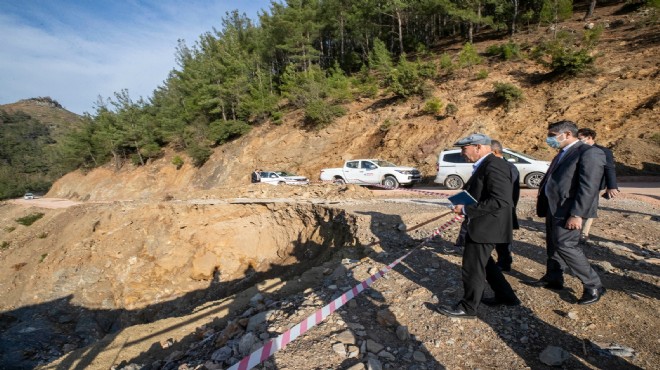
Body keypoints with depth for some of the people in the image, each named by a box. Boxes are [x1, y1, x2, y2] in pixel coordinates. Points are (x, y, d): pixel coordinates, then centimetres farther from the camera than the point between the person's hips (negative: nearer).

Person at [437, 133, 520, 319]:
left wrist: (466, 209, -24)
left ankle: (468, 308, 20)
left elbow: (500, 200, -29)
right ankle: (506, 296, 40)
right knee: (483, 263, 25)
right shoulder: (484, 165, 10)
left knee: (472, 268, 3)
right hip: (481, 225, 11)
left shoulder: (494, 166, -22)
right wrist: (464, 205, 5)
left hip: (486, 227, -11)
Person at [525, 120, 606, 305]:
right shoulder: (563, 153, 15)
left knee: (565, 245, -8)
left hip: (568, 210, -9)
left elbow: (589, 187, -20)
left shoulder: (589, 153, -13)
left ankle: (594, 286, 7)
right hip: (554, 208, 9)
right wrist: (542, 203, 14)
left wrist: (577, 214, -24)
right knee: (553, 244, 16)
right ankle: (553, 278, 30)